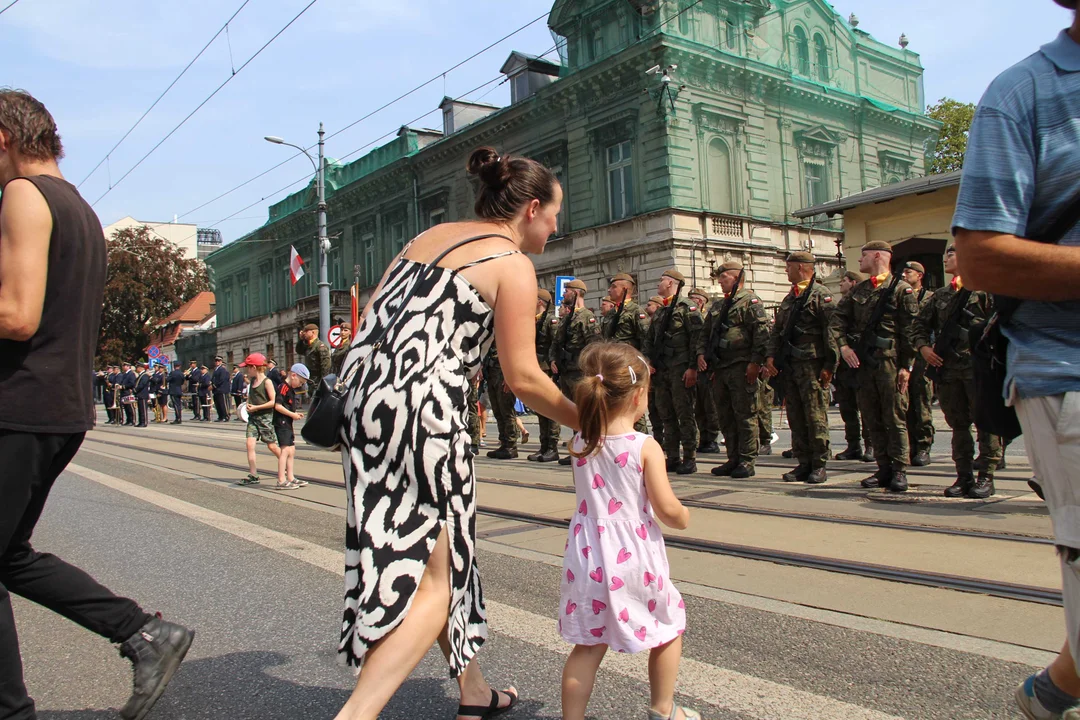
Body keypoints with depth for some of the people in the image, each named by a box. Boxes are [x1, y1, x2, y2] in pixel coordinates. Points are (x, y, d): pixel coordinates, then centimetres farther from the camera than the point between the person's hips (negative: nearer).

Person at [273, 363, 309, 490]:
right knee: (285, 450, -13)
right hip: (282, 423, -11)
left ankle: (290, 478, 22)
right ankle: (281, 481, -13)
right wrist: (292, 414, -17)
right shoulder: (284, 387, -13)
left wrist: (296, 413, 9)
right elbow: (278, 406, -23)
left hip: (288, 424, 11)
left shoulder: (291, 389, 18)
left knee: (292, 451, 14)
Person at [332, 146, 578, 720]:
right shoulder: (512, 264, -3)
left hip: (364, 393, 9)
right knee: (434, 579, 2)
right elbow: (523, 379, -7)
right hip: (421, 408, -8)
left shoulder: (430, 236, 19)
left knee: (446, 551, 19)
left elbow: (372, 317, 16)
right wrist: (586, 422, 7)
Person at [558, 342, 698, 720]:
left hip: (588, 560, 4)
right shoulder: (646, 447, -15)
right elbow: (667, 510, -14)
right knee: (670, 626, 21)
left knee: (588, 645, 13)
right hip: (634, 561, -3)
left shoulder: (578, 445, -1)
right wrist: (684, 518, 7)